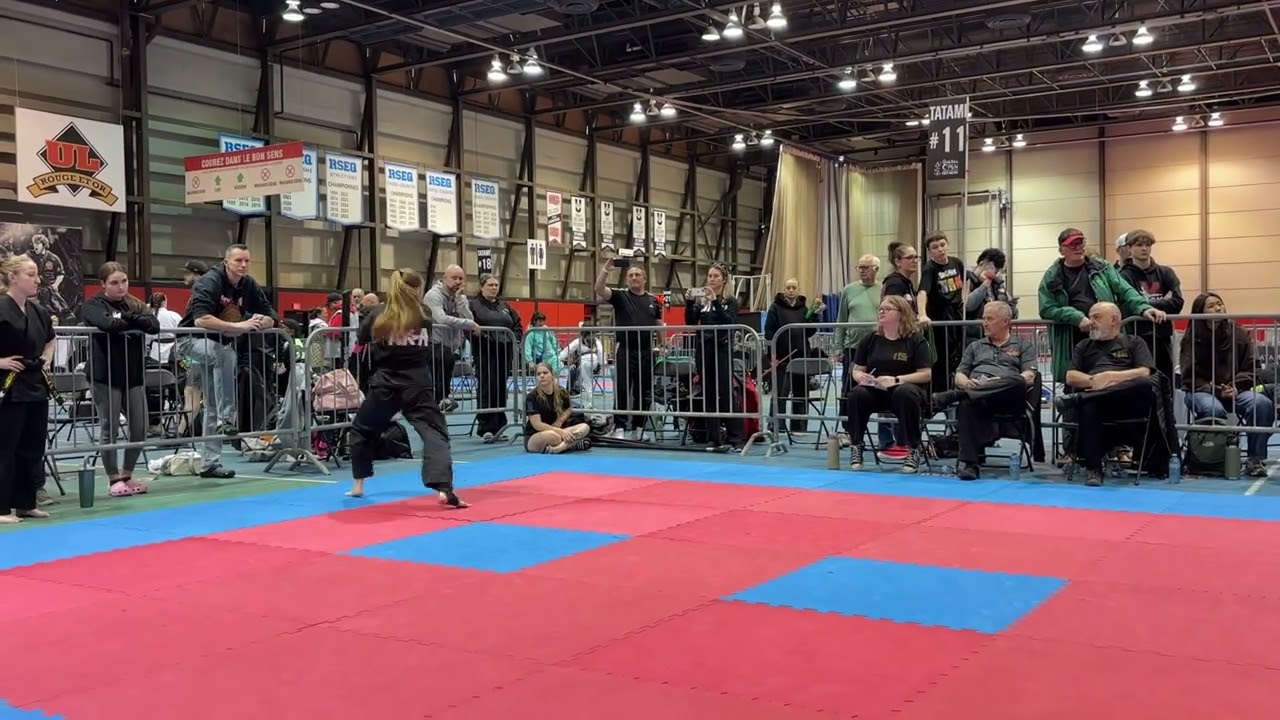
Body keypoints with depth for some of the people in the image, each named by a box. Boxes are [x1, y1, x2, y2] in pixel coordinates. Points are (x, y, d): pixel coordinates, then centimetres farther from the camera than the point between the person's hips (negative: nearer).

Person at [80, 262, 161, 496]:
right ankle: (114, 480, 14)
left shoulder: (135, 304, 11)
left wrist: (127, 318, -19)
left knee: (140, 429, 5)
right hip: (106, 376, -5)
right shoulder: (93, 305, -3)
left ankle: (127, 475, 23)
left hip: (134, 375, 5)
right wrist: (136, 324, -11)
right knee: (110, 429, 2)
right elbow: (108, 323, -25)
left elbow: (155, 325, -8)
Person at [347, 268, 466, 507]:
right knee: (435, 433, -6)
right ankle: (444, 488, -25)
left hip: (384, 384, 1)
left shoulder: (379, 314, 1)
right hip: (418, 385, -1)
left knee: (362, 430, 24)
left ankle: (358, 485, 31)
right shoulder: (424, 315, 1)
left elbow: (362, 339, 15)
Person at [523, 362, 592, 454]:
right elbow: (537, 424, -19)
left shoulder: (562, 392, -2)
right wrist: (560, 431, -25)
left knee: (585, 427, -18)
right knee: (553, 436, -41)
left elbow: (568, 410, 15)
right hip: (533, 437, -6)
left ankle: (557, 448, -33)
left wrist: (560, 421, -7)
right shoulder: (532, 397, -15)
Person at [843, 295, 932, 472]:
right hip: (875, 391, 3)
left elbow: (926, 374, -9)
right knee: (856, 394, -29)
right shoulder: (870, 339, 9)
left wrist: (896, 380, -21)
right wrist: (861, 377, -15)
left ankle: (915, 449, -23)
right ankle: (856, 447, -14)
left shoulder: (916, 339, -2)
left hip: (906, 388, -3)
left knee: (904, 393, -38)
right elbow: (857, 370, 11)